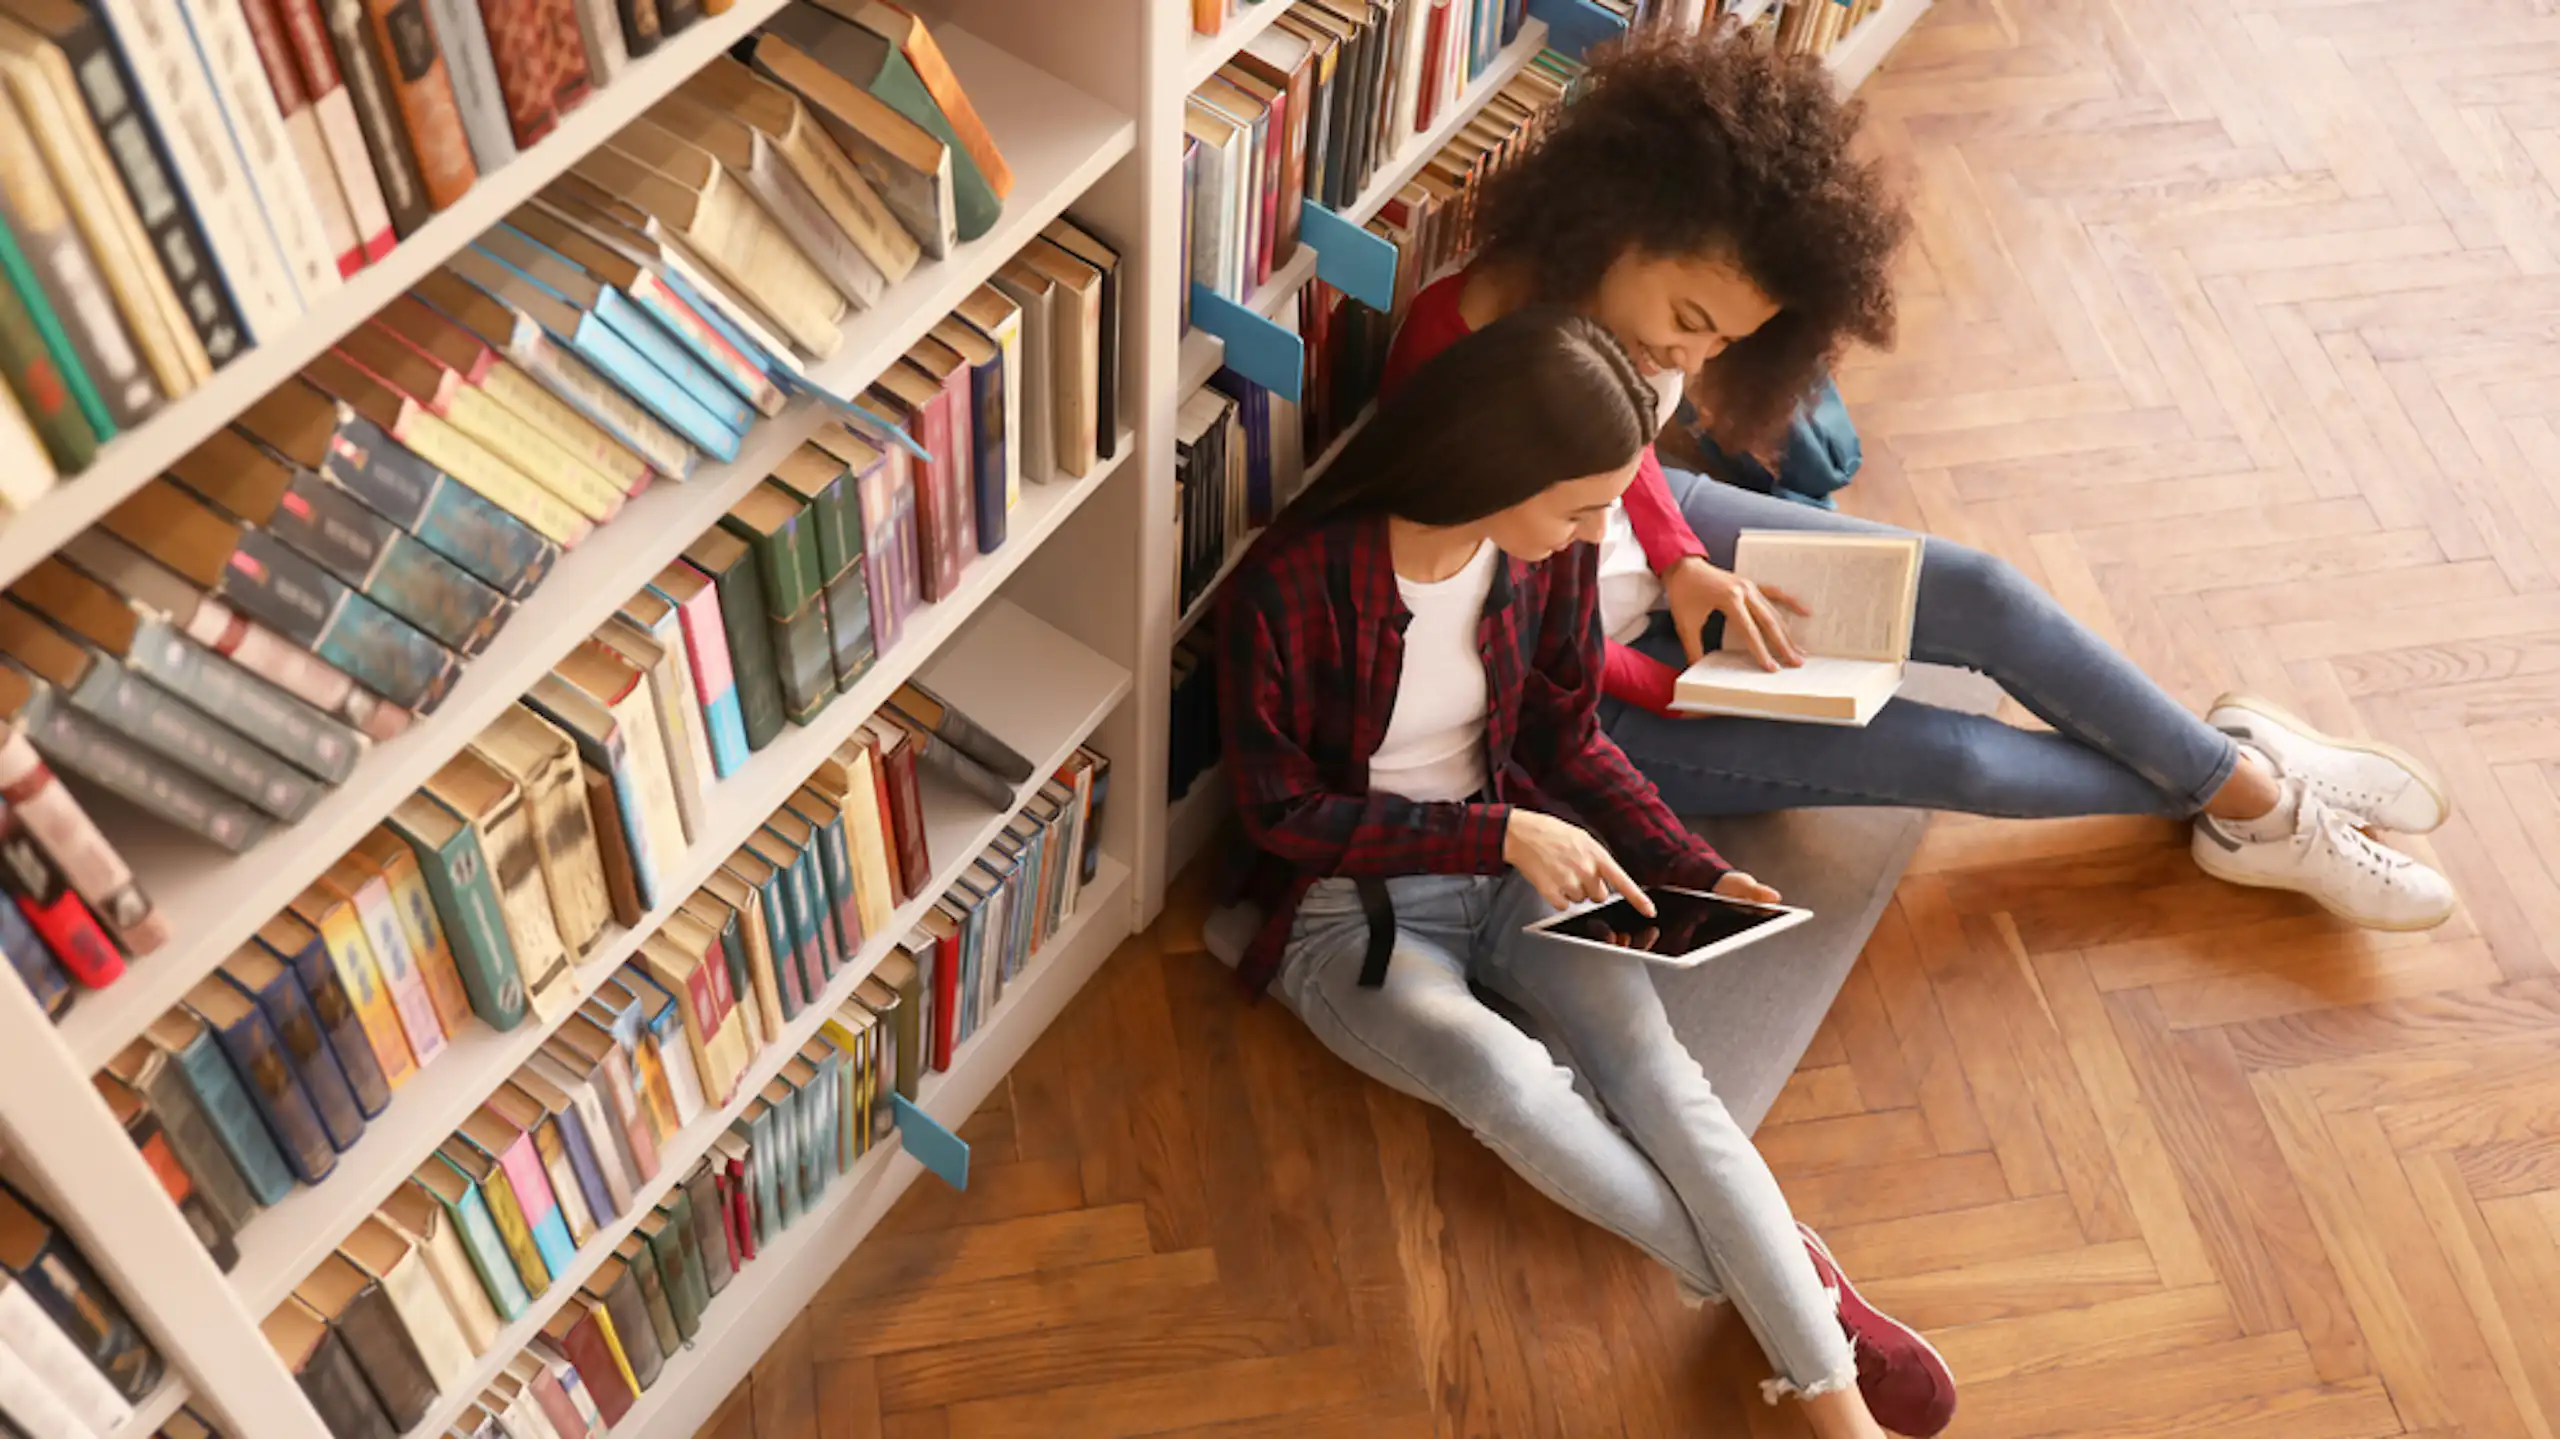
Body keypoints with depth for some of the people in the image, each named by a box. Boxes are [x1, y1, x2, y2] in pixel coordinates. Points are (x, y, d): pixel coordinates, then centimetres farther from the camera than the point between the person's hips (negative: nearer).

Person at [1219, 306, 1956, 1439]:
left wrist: (1700, 873, -7)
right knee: (1505, 1076, -32)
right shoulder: (1290, 587, -24)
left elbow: (1569, 742, 5)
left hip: (1512, 863, 4)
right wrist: (1499, 832, -24)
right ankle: (1793, 1282, -19)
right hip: (1344, 908, -4)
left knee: (1653, 1064, -23)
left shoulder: (1552, 555, -8)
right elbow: (1280, 811, -17)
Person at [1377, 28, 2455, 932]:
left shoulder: (1608, 295, -17)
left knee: (1981, 595, -4)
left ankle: (2240, 771, 19)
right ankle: (2234, 806, 16)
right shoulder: (1459, 388, -38)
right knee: (1946, 755, -10)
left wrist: (1684, 564, -12)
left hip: (1649, 538, 7)